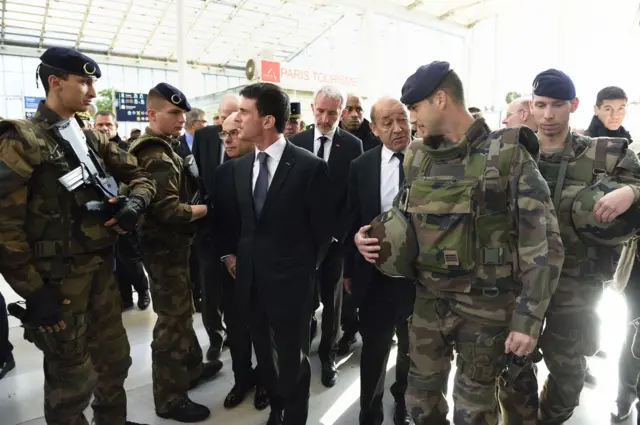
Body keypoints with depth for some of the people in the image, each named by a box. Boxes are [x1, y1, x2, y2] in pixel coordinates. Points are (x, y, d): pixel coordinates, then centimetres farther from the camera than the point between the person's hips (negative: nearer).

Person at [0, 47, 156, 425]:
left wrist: (136, 202, -8)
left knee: (115, 358, 19)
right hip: (59, 278, -6)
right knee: (71, 378, 9)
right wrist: (32, 291, -15)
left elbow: (140, 176, 15)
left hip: (101, 268, 7)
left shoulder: (93, 139, 9)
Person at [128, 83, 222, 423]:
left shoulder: (161, 147, 11)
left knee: (181, 311, 21)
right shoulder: (157, 156, -21)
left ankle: (190, 368, 39)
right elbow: (169, 211, -28)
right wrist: (206, 208, -16)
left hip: (170, 244, 10)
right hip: (165, 247, -10)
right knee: (173, 319, 1)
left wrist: (195, 203, 4)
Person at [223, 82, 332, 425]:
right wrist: (232, 254, 7)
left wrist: (305, 269, 1)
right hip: (250, 279, 5)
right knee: (265, 355, 21)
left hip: (290, 281, -5)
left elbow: (322, 227, -6)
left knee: (291, 358, 13)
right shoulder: (239, 166, 5)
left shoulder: (310, 167, -14)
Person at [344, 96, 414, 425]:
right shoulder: (361, 166, -4)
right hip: (375, 274, 0)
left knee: (413, 349, 21)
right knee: (374, 349, 14)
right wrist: (349, 270, 4)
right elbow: (352, 222, 1)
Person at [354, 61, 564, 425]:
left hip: (486, 307, -4)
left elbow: (544, 242, -13)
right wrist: (375, 234, -7)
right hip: (429, 300, 5)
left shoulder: (508, 155, -13)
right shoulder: (418, 156, 2)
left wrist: (529, 319, -17)